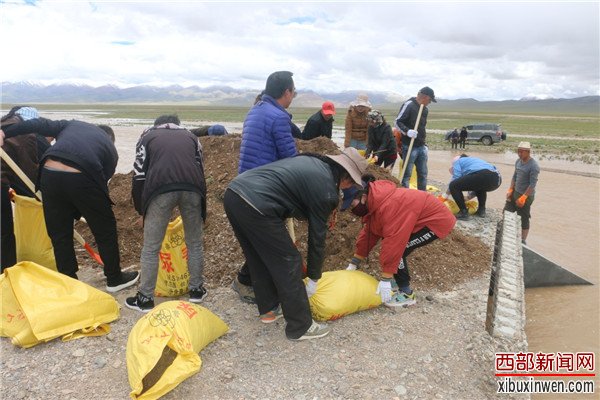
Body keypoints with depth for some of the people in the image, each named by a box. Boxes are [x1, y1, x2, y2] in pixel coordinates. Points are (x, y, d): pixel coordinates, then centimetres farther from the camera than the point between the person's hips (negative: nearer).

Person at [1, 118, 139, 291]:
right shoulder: (110, 148, 22)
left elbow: (39, 125, 14)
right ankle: (114, 279, 29)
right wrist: (77, 212, 23)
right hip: (82, 178, -2)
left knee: (59, 234, 18)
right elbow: (103, 179, 17)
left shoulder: (73, 124, 29)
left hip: (49, 174, 3)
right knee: (105, 230, 16)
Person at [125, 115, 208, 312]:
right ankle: (196, 289, 29)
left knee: (151, 248, 10)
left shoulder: (147, 137, 26)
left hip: (161, 189, -2)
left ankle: (145, 298, 19)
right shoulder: (190, 136, 31)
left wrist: (141, 209, 26)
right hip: (192, 188, 2)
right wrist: (199, 203, 35)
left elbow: (139, 175, 17)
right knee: (195, 243, 18)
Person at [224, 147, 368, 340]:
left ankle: (269, 309, 41)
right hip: (256, 206, -9)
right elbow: (317, 237, 4)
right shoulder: (325, 190, -2)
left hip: (233, 192, 9)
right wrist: (313, 279, 17)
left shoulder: (312, 161, 21)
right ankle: (300, 327, 17)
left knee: (259, 259, 24)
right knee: (288, 263, 5)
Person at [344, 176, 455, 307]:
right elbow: (368, 234, 3)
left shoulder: (389, 205, -33)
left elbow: (393, 242, -35)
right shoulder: (374, 202, -2)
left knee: (397, 249, -16)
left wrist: (385, 280, -30)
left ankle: (406, 293, -4)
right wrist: (353, 265, 4)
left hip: (438, 220, -10)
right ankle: (396, 284, 19)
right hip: (424, 218, 10)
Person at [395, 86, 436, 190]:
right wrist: (407, 131, -29)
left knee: (423, 174, 12)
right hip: (409, 146, -8)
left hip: (421, 147, 8)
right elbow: (398, 122, -14)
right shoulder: (409, 105, -11)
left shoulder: (425, 109, 15)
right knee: (407, 174, -4)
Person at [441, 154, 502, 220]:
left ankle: (464, 213, 0)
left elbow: (456, 179, 6)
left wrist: (446, 194, 17)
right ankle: (481, 210, 24)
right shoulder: (474, 160, 40)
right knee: (480, 186, 40)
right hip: (496, 179, 8)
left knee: (453, 186, 3)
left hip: (482, 176, -8)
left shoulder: (458, 161, 20)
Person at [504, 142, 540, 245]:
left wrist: (523, 197, -23)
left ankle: (523, 241, 15)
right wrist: (510, 190, 5)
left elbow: (533, 184, -21)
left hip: (526, 195, -8)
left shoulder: (533, 166, -19)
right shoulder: (518, 161, 4)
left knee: (524, 218, 2)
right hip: (515, 192, 8)